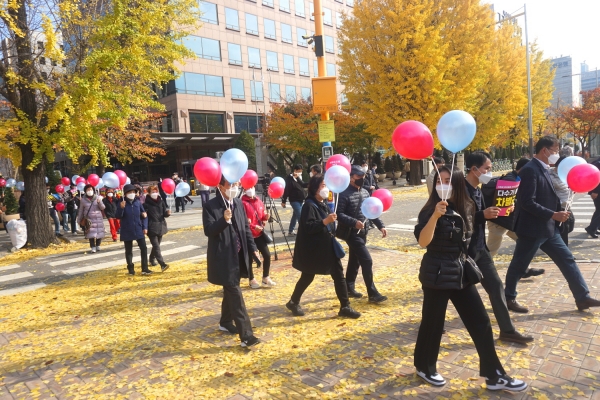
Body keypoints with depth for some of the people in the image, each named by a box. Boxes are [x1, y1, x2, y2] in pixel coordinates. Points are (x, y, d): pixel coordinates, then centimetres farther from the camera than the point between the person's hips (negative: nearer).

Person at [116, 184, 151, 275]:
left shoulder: (138, 202, 0)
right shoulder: (122, 203, -7)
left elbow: (144, 215, 6)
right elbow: (118, 216, -12)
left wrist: (145, 227, 0)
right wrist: (121, 208, -29)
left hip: (138, 230, 2)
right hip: (127, 231, -2)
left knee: (144, 248, -1)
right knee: (128, 251, 9)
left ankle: (145, 269, 5)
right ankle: (131, 269, 20)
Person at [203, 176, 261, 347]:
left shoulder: (239, 203, 7)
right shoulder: (210, 206, -13)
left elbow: (246, 227, 12)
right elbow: (208, 231, -19)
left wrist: (252, 247, 7)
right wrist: (224, 220, -33)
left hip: (238, 255, 7)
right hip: (223, 257, -7)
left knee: (230, 291, 20)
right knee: (235, 293, -7)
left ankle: (225, 322, 39)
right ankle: (246, 335, -5)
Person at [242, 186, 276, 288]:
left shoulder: (258, 201, 10)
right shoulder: (243, 203, -12)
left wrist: (265, 217, -3)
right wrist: (254, 227, -23)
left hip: (260, 233, 6)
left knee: (267, 255, 4)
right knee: (249, 257, 5)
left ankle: (266, 277, 22)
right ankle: (251, 280, 22)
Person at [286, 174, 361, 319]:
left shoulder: (325, 203, 8)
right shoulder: (309, 205, -17)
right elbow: (308, 227, -27)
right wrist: (325, 221, -33)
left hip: (328, 246, 8)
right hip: (313, 248, -8)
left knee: (338, 274, 5)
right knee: (307, 277, 8)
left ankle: (345, 307, 15)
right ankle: (293, 302, 30)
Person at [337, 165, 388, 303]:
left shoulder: (365, 192, 11)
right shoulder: (344, 194, -14)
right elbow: (339, 214, -20)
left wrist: (380, 225, 7)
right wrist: (354, 222, -31)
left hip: (362, 232, 8)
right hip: (352, 233, -8)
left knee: (355, 260, 17)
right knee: (367, 261, -10)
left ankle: (349, 288, 30)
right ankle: (372, 293, -2)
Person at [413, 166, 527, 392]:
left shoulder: (466, 208, 6)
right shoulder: (430, 210, -13)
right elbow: (423, 242, -26)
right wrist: (435, 216, -35)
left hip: (461, 272, 6)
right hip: (437, 273, -6)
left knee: (481, 322, 8)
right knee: (433, 322, 5)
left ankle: (494, 375, 20)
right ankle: (424, 368, 27)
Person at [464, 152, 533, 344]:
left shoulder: (478, 191, 10)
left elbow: (480, 215, 15)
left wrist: (496, 212, 1)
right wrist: (483, 215, -30)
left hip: (480, 248, 9)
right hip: (464, 250, -8)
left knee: (496, 286, 10)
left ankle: (507, 330, 21)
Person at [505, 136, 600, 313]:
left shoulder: (543, 169, 11)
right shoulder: (530, 170, -19)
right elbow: (528, 203, -25)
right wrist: (554, 215, -21)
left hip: (548, 228, 9)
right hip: (532, 229, -9)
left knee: (567, 260, 11)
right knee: (519, 265, 5)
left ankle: (582, 298, 21)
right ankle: (509, 298, 21)